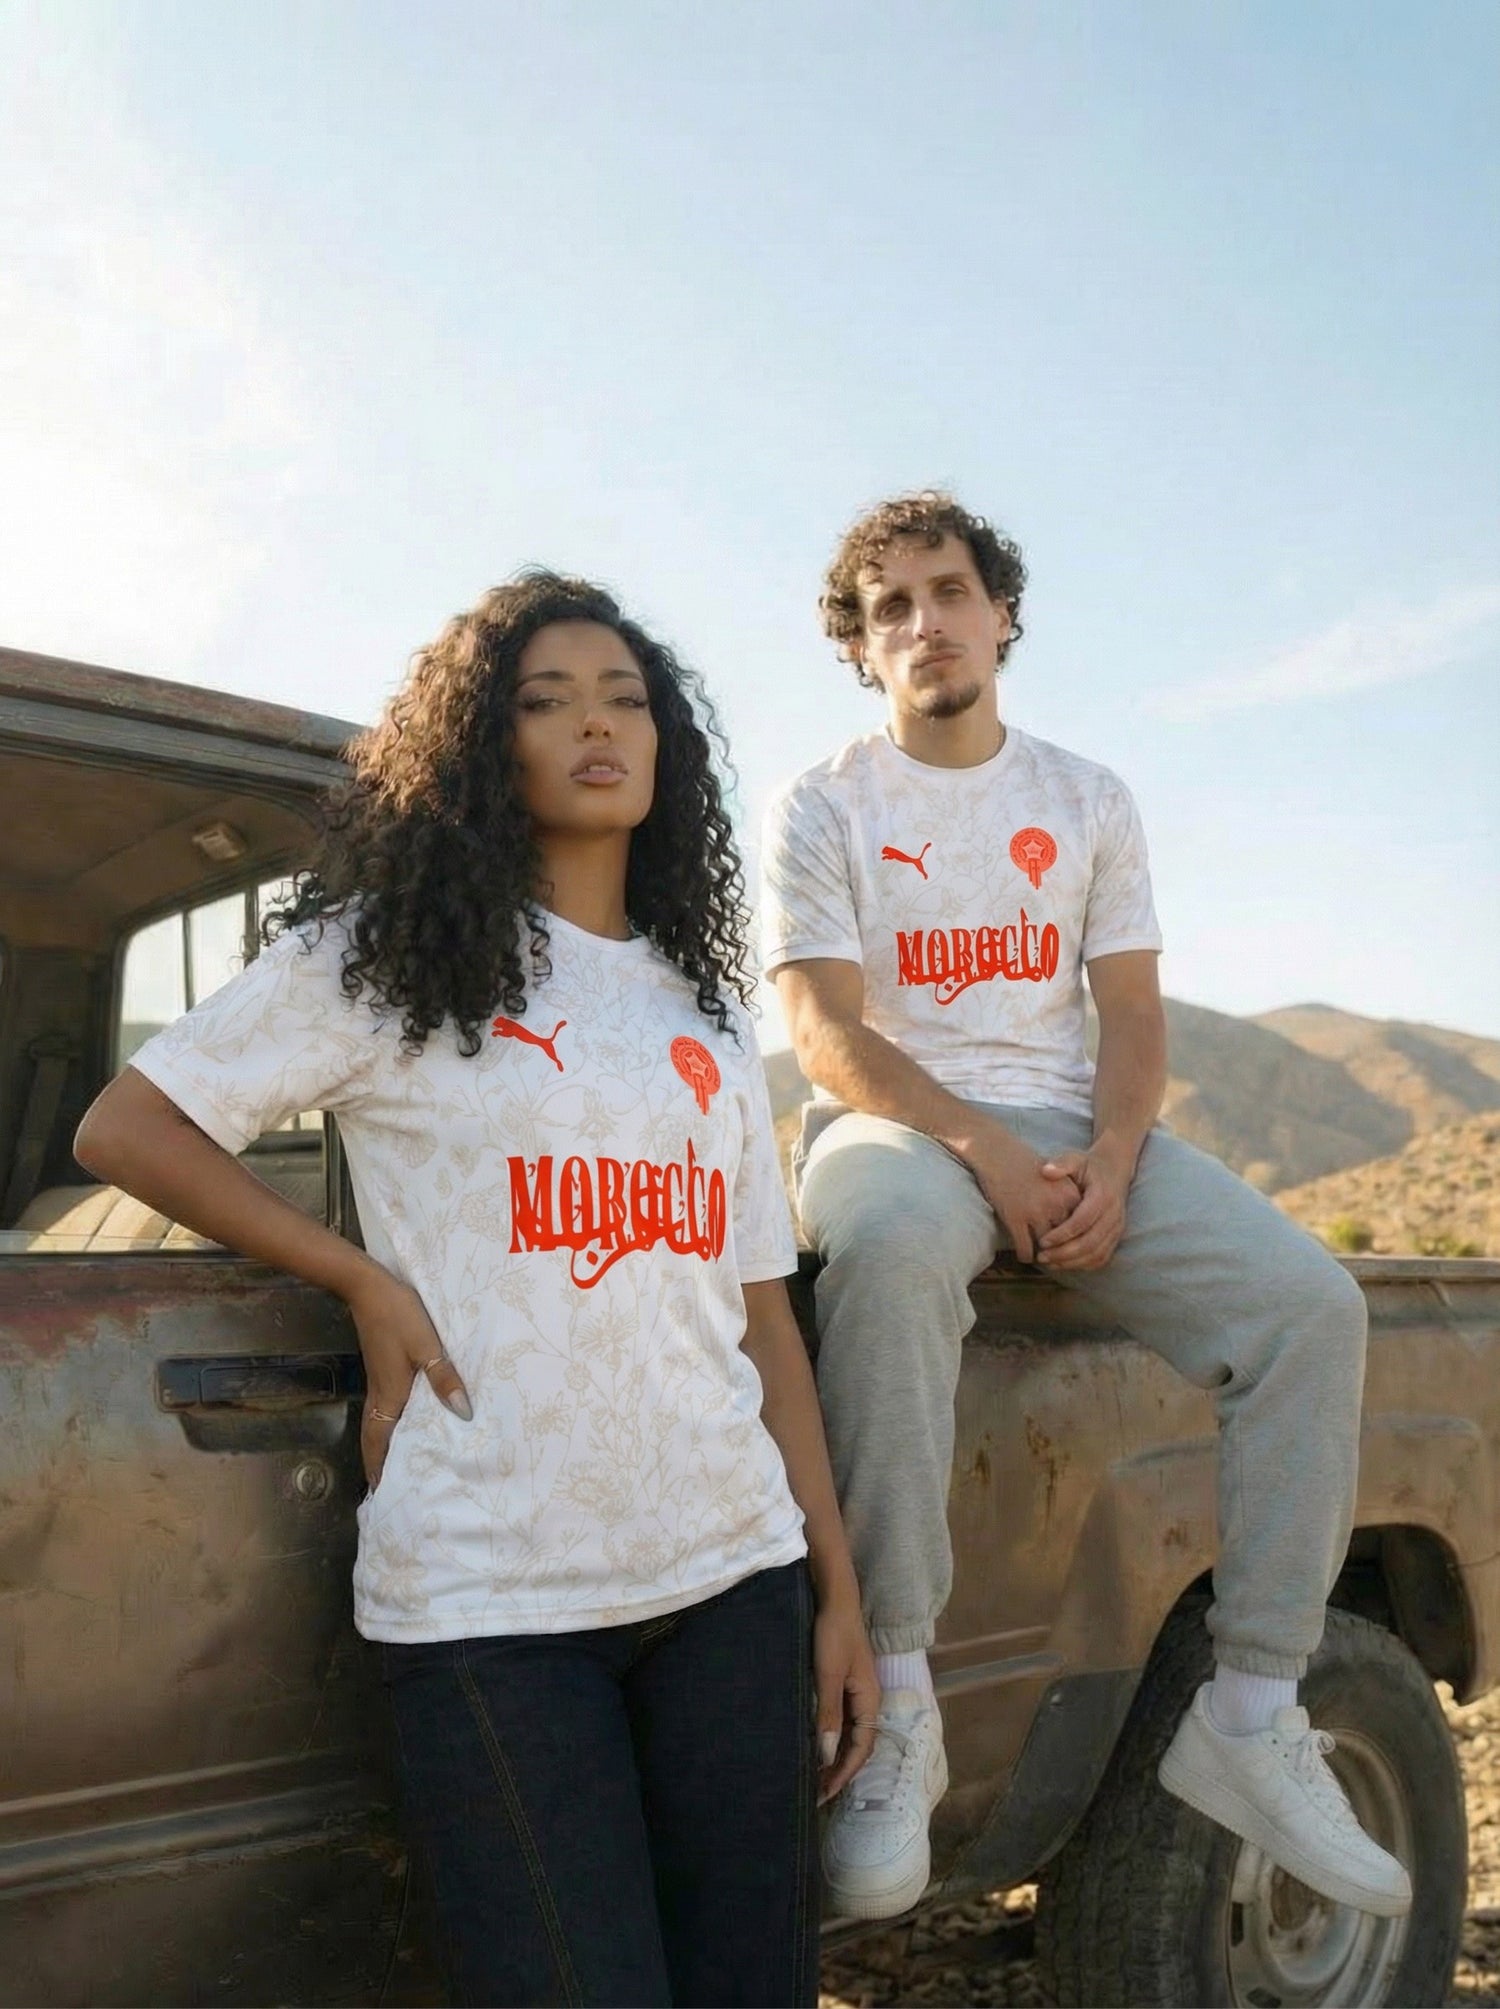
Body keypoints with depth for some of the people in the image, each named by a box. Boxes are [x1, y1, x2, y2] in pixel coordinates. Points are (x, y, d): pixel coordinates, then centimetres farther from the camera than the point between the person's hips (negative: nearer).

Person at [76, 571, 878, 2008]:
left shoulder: (705, 1004, 13)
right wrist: (370, 1288, -8)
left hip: (733, 1576, 5)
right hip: (489, 1600, -4)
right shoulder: (383, 954, 0)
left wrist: (837, 1589, 9)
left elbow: (762, 1314, 12)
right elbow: (124, 1130, 0)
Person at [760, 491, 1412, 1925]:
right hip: (894, 1123, -3)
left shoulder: (1089, 801, 14)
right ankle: (894, 1706, -31)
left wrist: (1111, 1163, -12)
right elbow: (827, 1035, -7)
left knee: (1309, 1306, -19)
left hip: (1075, 1124, 4)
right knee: (889, 1252, -41)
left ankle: (1249, 1718, -10)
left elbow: (1133, 1016, 8)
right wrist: (987, 1154, -21)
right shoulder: (821, 811, 3)